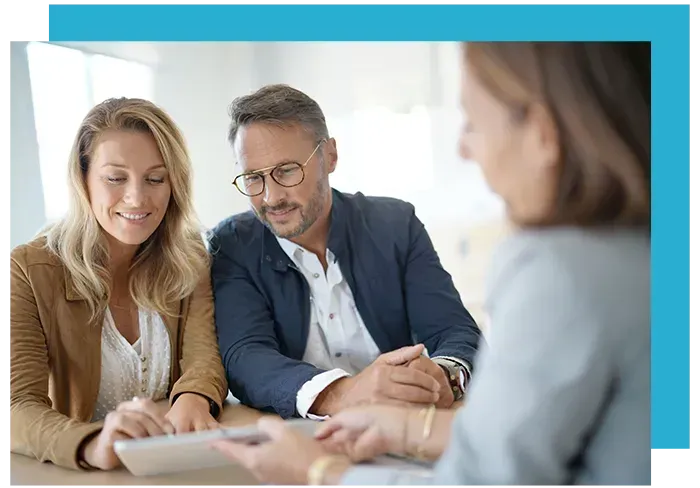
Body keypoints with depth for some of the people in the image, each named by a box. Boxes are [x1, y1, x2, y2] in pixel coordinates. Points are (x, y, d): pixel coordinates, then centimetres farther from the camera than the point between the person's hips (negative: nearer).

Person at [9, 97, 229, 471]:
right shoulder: (28, 271, -7)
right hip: (77, 475, -1)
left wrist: (193, 400, -34)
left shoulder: (189, 260, 3)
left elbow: (204, 356, -10)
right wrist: (92, 446, -40)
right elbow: (20, 407, -18)